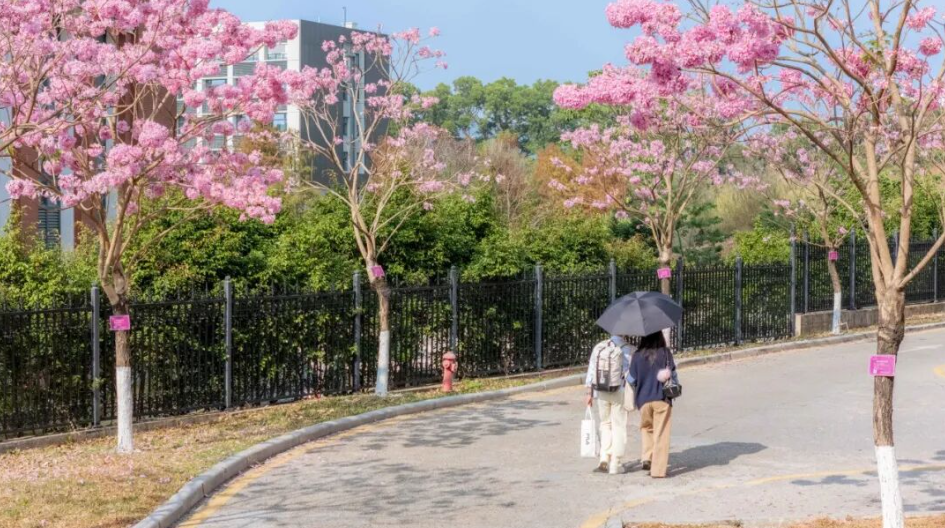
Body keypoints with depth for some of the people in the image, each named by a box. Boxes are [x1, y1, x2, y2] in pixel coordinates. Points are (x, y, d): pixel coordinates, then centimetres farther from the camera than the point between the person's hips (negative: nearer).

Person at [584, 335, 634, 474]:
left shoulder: (599, 347, 4)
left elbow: (591, 371, 5)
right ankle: (614, 465, 7)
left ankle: (604, 459, 5)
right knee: (618, 427, 7)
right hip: (620, 392, -3)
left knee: (605, 424, 18)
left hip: (602, 393, 3)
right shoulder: (627, 350, -7)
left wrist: (589, 393, 10)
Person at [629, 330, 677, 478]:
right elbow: (672, 373, -5)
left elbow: (632, 379, 3)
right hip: (662, 399, -2)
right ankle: (658, 469, 0)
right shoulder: (665, 353, -5)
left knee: (646, 427, 25)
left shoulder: (637, 355, 0)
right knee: (661, 434, 3)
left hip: (643, 399, 2)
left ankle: (647, 457, 8)